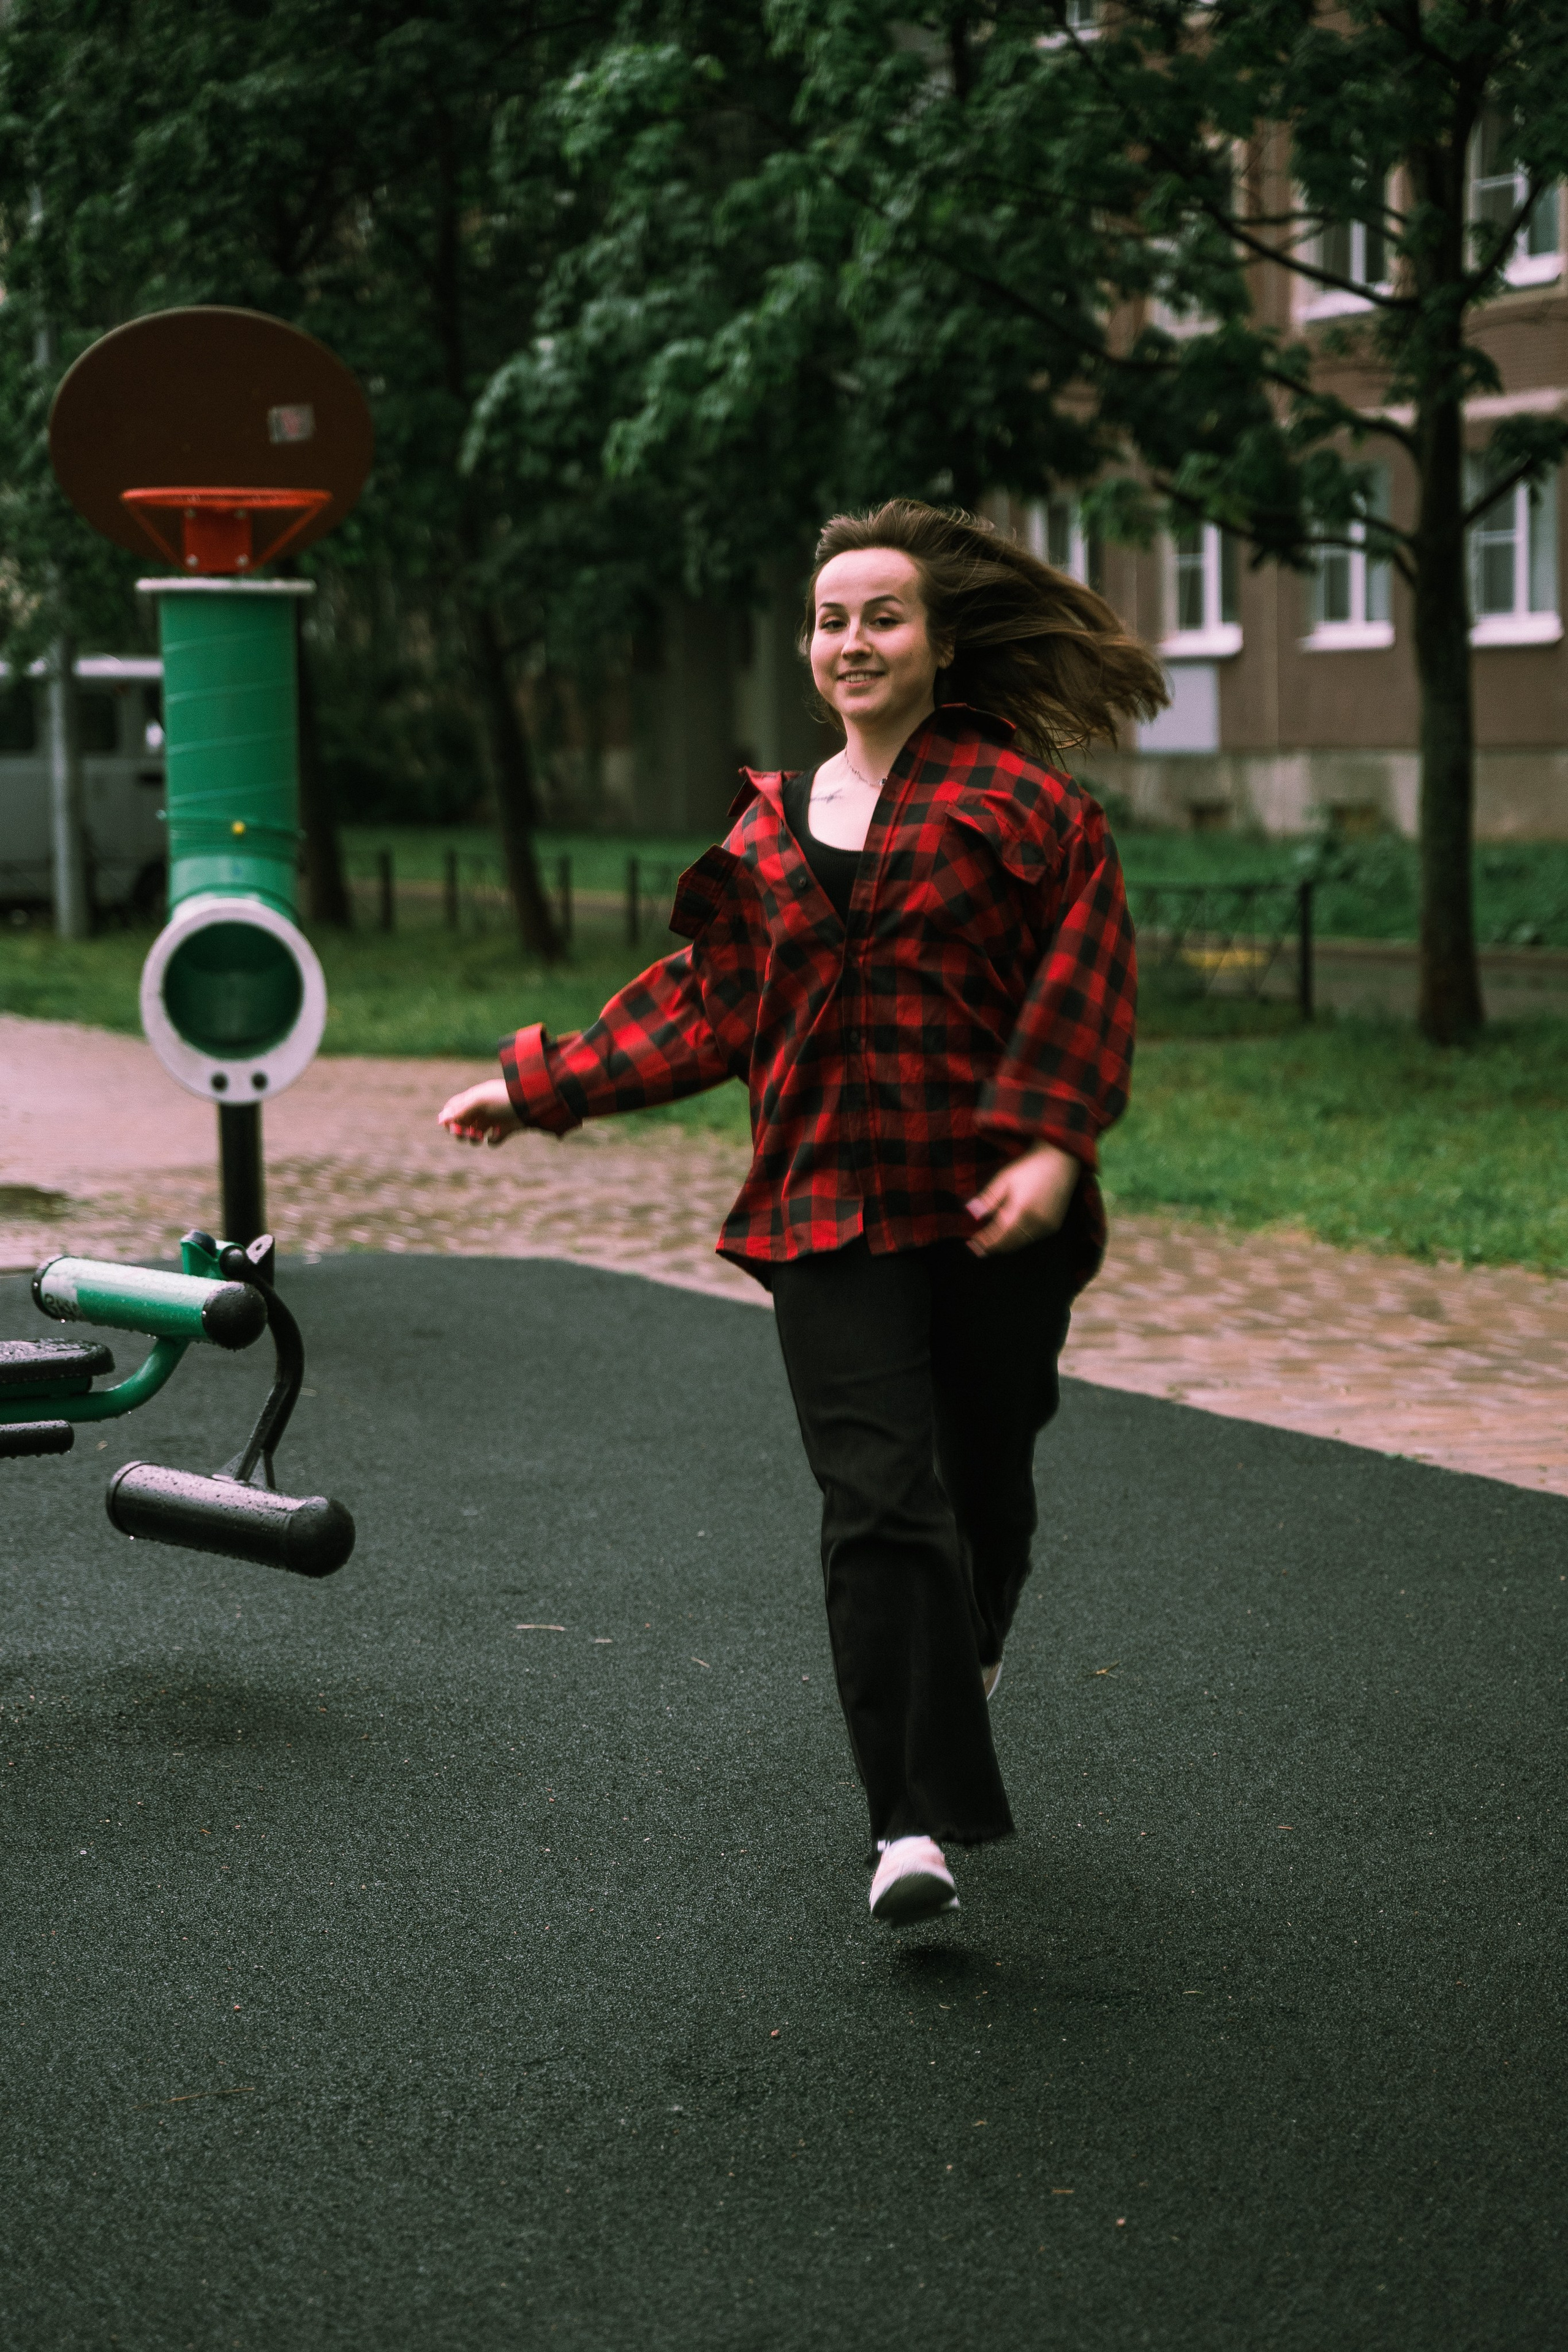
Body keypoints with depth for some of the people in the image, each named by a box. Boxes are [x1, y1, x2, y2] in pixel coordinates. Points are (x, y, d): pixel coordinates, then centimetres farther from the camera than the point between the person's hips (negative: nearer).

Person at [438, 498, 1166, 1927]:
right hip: (831, 1208, 2)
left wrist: (1052, 1141, -19)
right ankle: (917, 1824, -11)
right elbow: (707, 1007, 20)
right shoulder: (772, 829, 14)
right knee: (879, 1502, -10)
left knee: (985, 1487, 9)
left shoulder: (1012, 791, 0)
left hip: (990, 1212, -2)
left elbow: (1086, 965, -8)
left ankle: (957, 1671, 43)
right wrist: (537, 1087, 20)